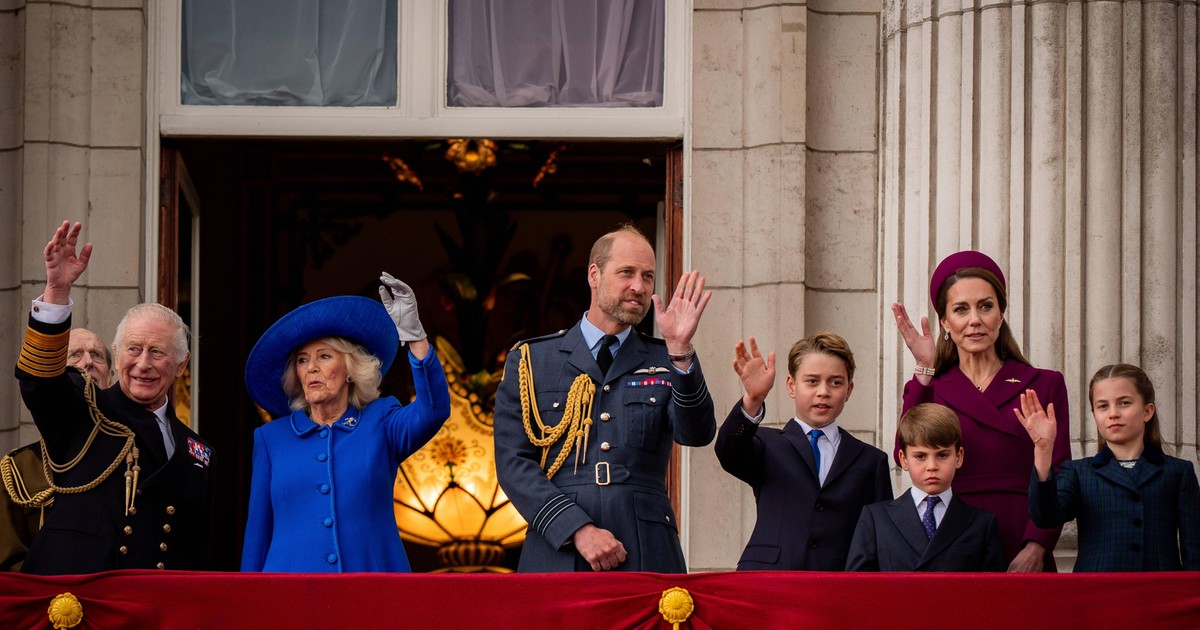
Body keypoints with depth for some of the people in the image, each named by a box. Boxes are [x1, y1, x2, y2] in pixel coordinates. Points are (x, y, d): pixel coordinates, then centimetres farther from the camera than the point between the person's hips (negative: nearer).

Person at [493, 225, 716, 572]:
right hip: (556, 554, -1)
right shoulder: (530, 360, 10)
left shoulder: (664, 363, 14)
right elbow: (513, 464, 2)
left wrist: (680, 350, -15)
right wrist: (579, 530, -10)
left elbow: (697, 434, -3)